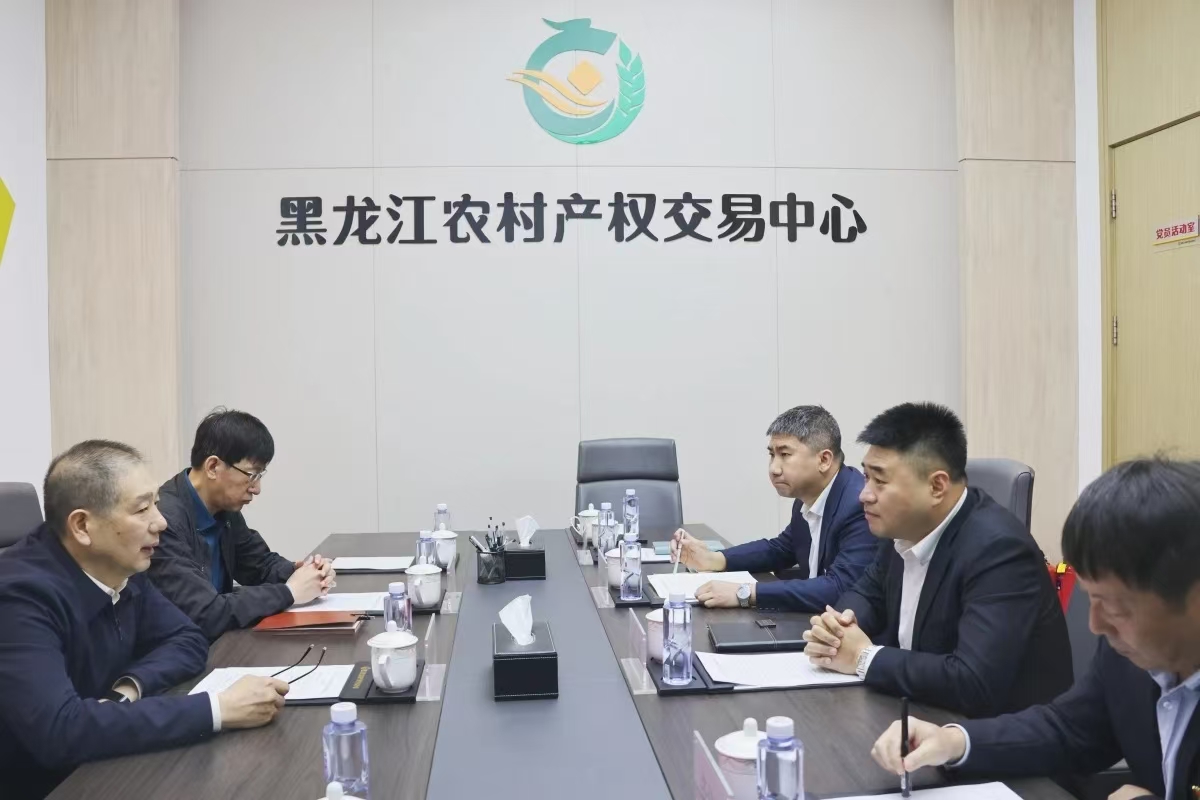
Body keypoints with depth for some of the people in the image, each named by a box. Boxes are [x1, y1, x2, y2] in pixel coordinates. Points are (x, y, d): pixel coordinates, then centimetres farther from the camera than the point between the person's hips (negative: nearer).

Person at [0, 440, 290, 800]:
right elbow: (59, 730, -34)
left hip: (103, 770, 6)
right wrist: (216, 710, -32)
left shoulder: (119, 567, -4)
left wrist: (131, 687, -16)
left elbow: (188, 640, 4)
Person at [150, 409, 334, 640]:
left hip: (216, 642, 7)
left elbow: (262, 563, 15)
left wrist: (299, 572, -6)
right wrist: (289, 592, -19)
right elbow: (204, 615, -28)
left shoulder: (225, 510, 1)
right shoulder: (163, 520, -23)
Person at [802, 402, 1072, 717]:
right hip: (928, 714, 7)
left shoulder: (998, 548, -25)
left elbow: (975, 684, -33)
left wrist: (864, 658, -22)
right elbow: (868, 594, 13)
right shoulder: (908, 527, -2)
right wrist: (836, 628, -9)